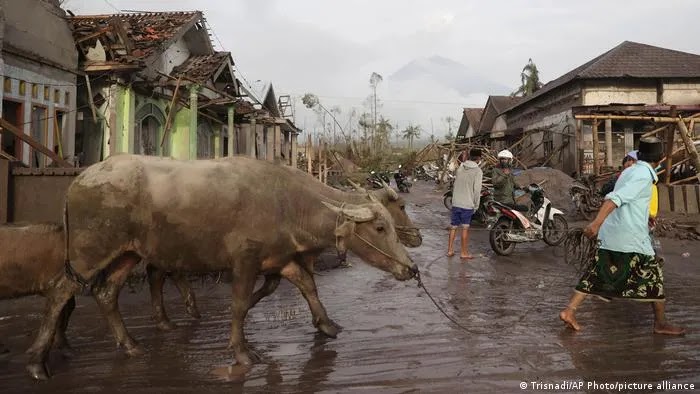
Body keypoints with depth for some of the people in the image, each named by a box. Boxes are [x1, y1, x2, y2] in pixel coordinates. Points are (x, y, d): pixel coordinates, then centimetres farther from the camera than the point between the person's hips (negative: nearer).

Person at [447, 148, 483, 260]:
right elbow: (477, 190, -11)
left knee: (453, 227, 12)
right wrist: (476, 206, -3)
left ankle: (450, 250, 18)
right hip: (468, 204, -5)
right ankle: (464, 253, 11)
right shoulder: (477, 171, -10)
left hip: (456, 203, 5)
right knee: (465, 229, 3)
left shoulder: (460, 167, 6)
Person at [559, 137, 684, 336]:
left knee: (597, 274, 9)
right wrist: (597, 223, -36)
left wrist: (645, 217, 46)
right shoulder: (644, 174, -13)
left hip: (611, 236, 9)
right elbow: (616, 198, -26)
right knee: (653, 277, 7)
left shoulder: (630, 171, 15)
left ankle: (569, 311, 4)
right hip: (631, 238, -8)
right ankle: (661, 323, 19)